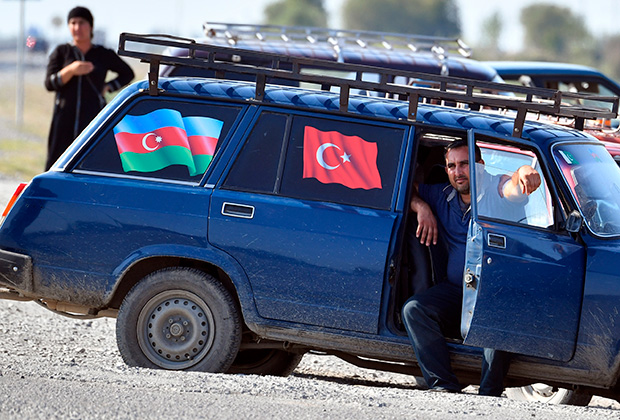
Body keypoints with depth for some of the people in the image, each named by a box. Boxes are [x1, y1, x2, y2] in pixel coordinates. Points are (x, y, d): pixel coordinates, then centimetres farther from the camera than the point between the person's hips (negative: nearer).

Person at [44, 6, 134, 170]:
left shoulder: (104, 55, 11)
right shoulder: (61, 52, 11)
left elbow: (127, 74, 24)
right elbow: (50, 84, 0)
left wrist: (107, 87, 9)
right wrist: (70, 70, -16)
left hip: (93, 118, -1)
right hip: (65, 118, 1)